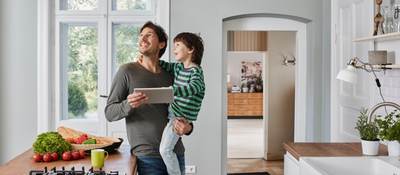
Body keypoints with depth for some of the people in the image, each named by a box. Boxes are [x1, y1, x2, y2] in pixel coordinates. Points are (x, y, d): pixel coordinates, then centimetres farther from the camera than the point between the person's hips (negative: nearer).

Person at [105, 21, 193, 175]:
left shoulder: (170, 75, 8)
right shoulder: (127, 71, -3)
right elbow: (109, 113, -4)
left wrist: (188, 127, -6)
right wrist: (128, 105, -25)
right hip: (147, 155, -4)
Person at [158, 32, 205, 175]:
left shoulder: (196, 71, -15)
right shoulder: (178, 67, 11)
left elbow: (192, 88, -32)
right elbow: (166, 66, 22)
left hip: (181, 116, -9)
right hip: (172, 112, 9)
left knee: (165, 149, -14)